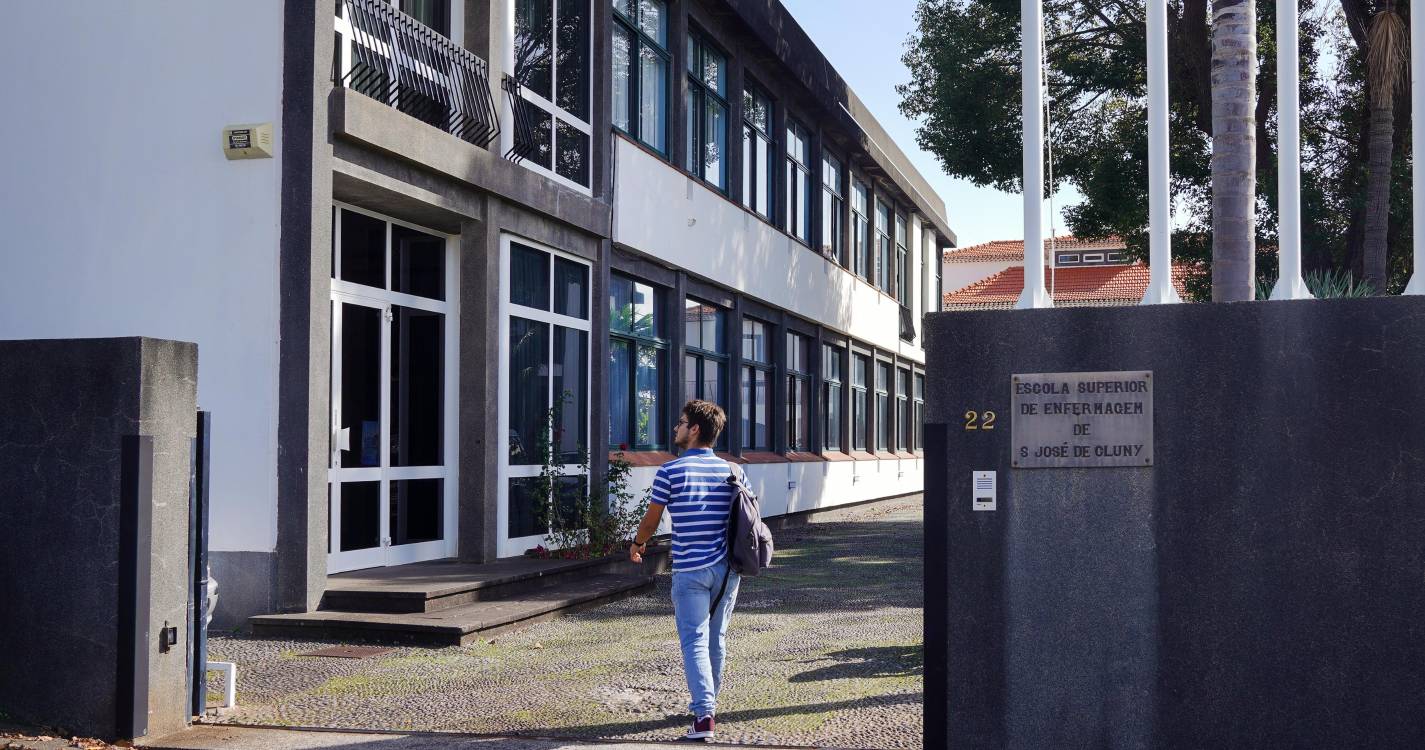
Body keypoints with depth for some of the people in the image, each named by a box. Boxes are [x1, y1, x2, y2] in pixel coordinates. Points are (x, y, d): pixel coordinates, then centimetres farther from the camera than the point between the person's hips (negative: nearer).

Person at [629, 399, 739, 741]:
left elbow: (651, 520, 1)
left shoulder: (670, 472, -8)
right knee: (717, 638, 16)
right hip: (726, 568, 4)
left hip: (690, 569, -4)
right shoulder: (730, 471, 4)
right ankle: (708, 703, 30)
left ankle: (704, 714, -16)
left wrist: (637, 545, 21)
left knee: (695, 640, -5)